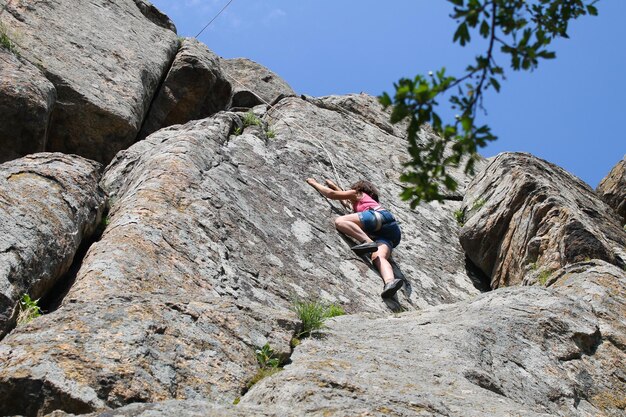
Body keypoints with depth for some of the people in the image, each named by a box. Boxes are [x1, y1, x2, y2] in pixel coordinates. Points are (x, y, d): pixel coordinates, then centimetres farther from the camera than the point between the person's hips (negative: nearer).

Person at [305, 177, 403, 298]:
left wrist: (314, 183, 33)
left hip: (381, 216, -7)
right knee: (378, 257, -23)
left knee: (340, 221, -18)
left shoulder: (358, 193, 26)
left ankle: (368, 242, -39)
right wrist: (334, 186, 72)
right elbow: (347, 203, 64)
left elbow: (331, 194, 18)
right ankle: (390, 281, -56)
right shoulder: (371, 201, 46)